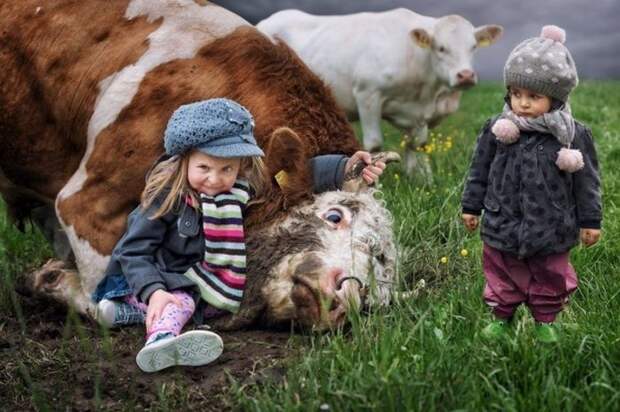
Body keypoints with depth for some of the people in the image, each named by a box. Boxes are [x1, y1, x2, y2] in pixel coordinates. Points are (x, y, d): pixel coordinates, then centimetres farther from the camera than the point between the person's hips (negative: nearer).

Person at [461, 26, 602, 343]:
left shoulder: (573, 136, -13)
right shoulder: (497, 130, -9)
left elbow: (586, 181, -4)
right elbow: (480, 171, 3)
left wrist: (590, 220, 0)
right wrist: (471, 206, 7)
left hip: (551, 230, -1)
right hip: (503, 225, 1)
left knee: (550, 278, 17)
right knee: (501, 275, 16)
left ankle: (545, 321, 38)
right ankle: (501, 317, 36)